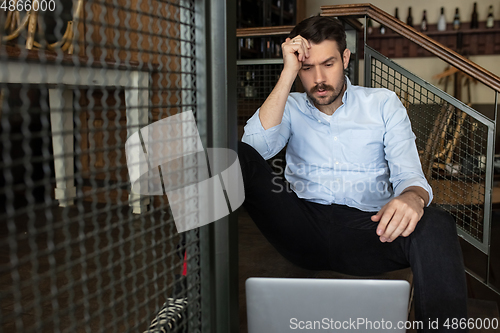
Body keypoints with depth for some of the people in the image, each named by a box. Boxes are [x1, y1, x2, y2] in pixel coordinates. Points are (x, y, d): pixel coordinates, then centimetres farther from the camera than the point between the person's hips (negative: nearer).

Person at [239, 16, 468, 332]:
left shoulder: (383, 103, 13)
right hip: (304, 229, 0)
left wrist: (412, 197, -24)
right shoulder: (291, 107, 14)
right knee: (239, 156, -22)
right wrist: (288, 73, -7)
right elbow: (256, 145, -8)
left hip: (367, 228, 0)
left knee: (436, 225, -33)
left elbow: (408, 173, 2)